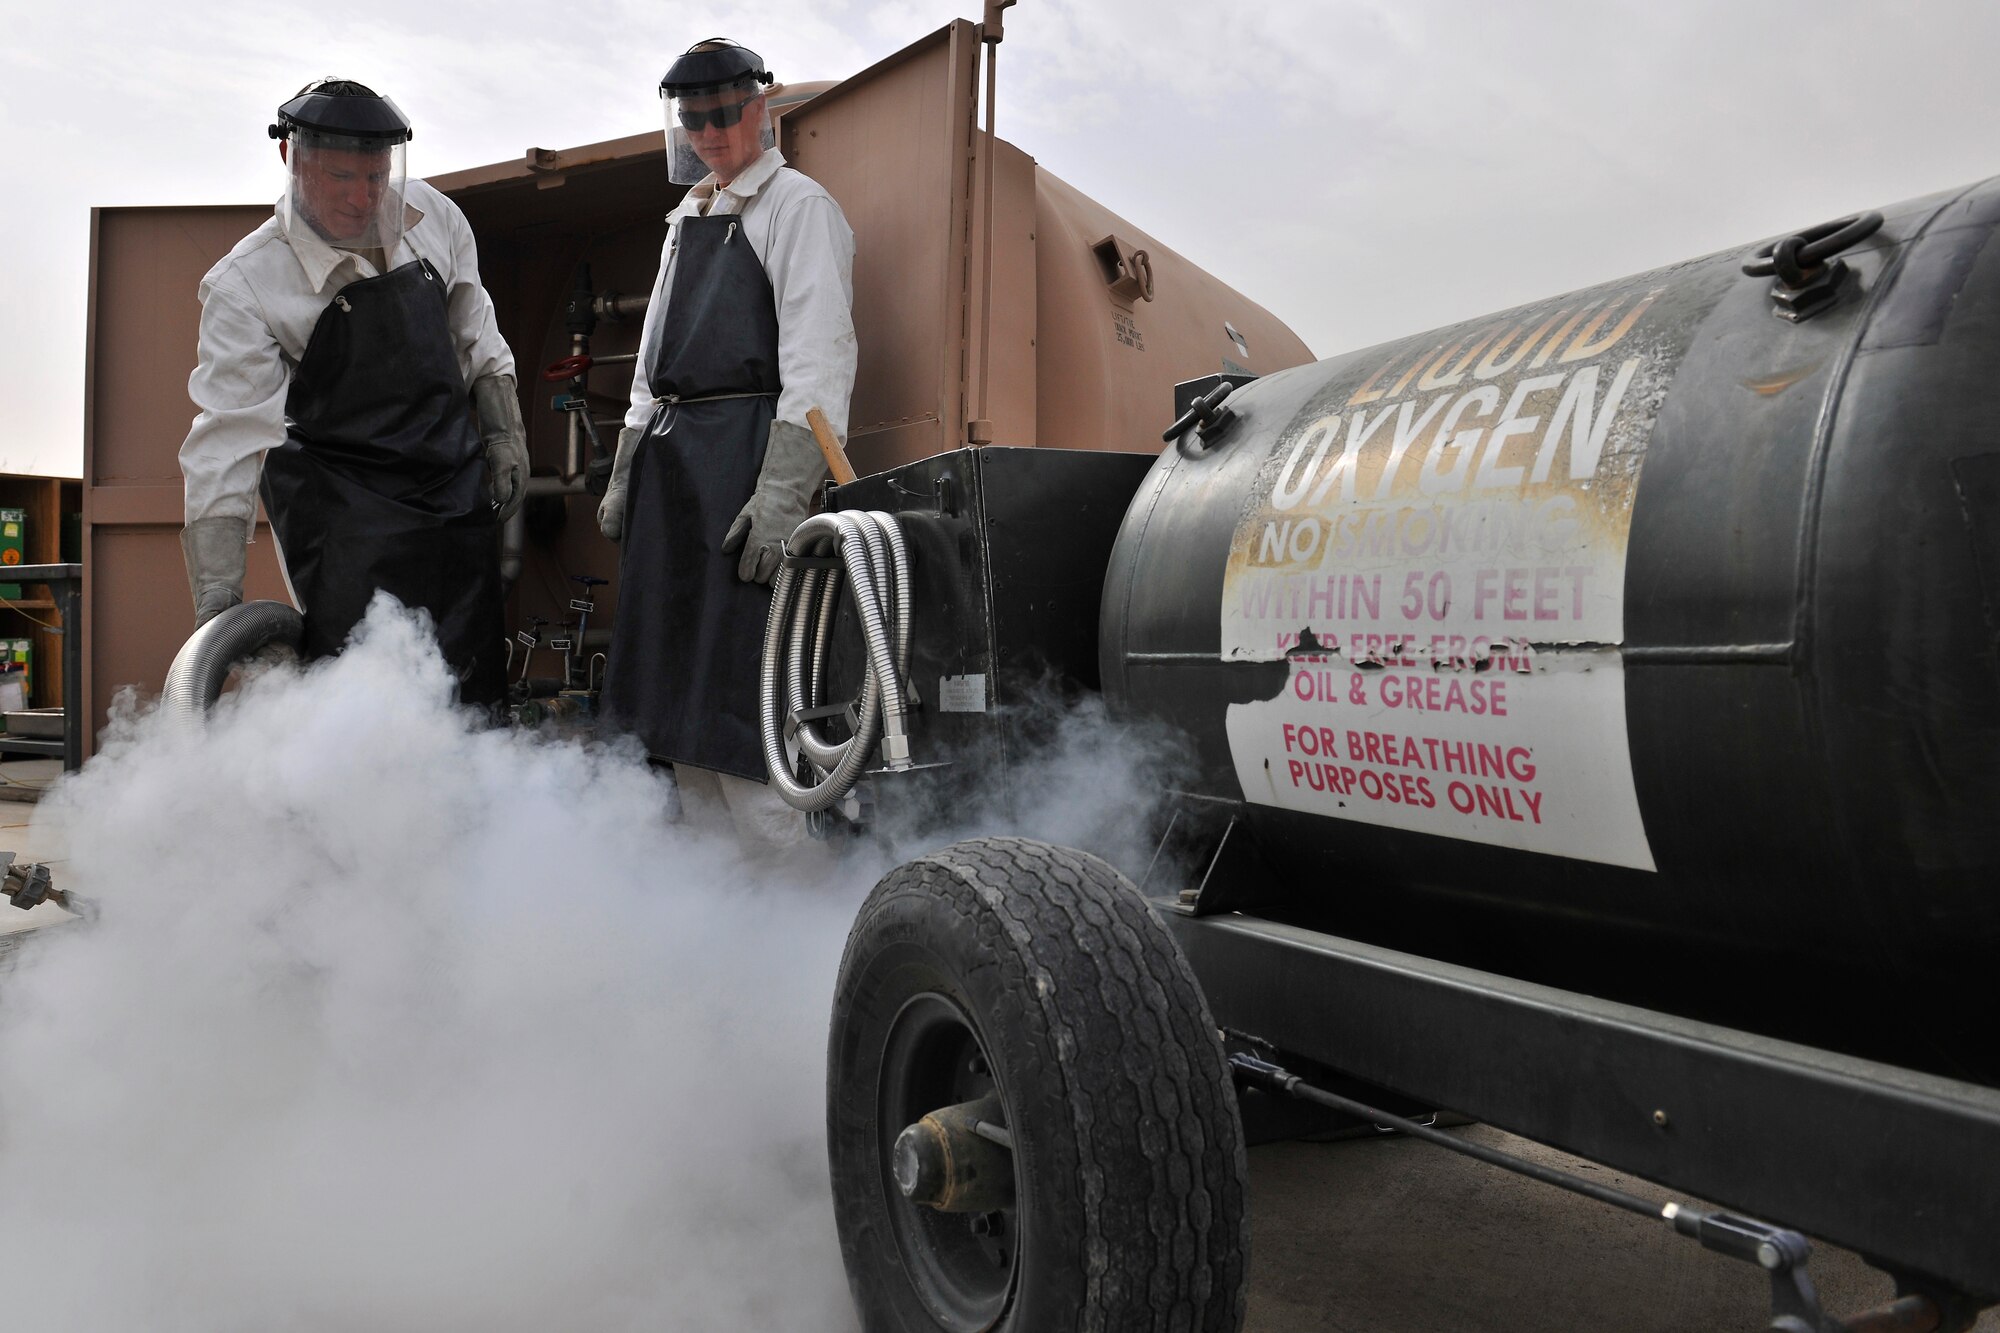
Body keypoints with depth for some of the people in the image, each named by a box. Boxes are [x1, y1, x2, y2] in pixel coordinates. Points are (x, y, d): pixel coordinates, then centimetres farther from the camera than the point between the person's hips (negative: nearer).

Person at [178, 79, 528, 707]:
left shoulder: (432, 216, 0)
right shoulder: (245, 284, -13)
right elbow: (231, 433, -16)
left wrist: (505, 432, 14)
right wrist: (217, 598, -21)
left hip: (458, 485, 5)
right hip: (343, 507, -4)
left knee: (476, 689, 8)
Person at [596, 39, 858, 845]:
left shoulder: (797, 207, -3)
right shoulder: (687, 219, 23)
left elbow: (817, 359, -14)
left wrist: (781, 494, -22)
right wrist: (625, 475, 21)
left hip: (747, 452, -9)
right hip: (671, 457, 9)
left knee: (734, 683, -11)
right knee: (676, 680, 12)